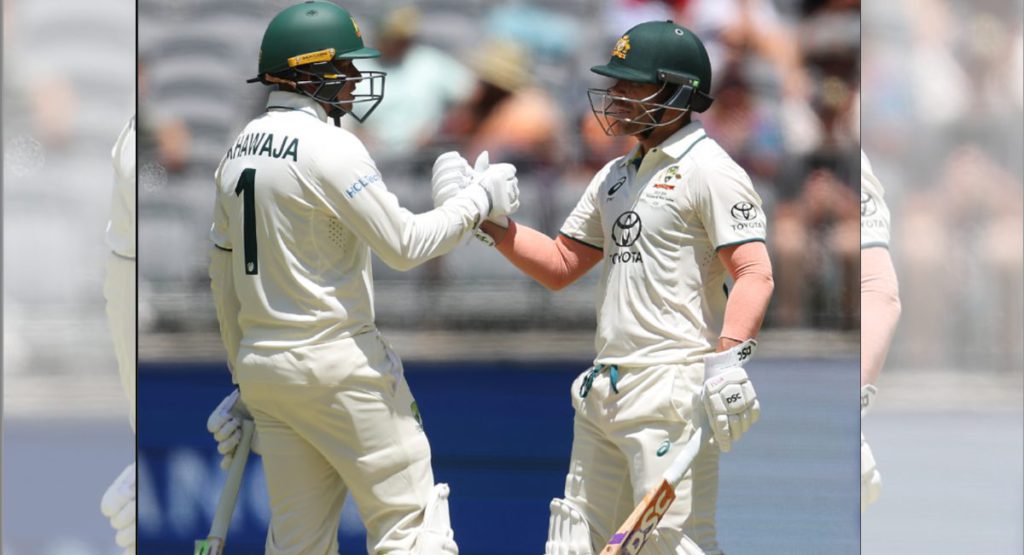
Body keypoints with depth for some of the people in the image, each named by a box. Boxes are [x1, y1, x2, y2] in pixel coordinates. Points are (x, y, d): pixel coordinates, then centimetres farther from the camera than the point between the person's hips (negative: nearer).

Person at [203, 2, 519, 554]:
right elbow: (404, 245, -15)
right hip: (338, 364, -8)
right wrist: (476, 199, -2)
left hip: (262, 363, 8)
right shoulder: (328, 146, -14)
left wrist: (241, 373, 22)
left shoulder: (239, 150, 11)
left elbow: (223, 274, 16)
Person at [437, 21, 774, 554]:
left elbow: (754, 274, -17)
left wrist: (729, 357, -31)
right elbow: (560, 265, 22)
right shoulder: (614, 175, 20)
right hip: (605, 389, 9)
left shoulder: (709, 170, -8)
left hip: (673, 389, -9)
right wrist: (491, 219, 9)